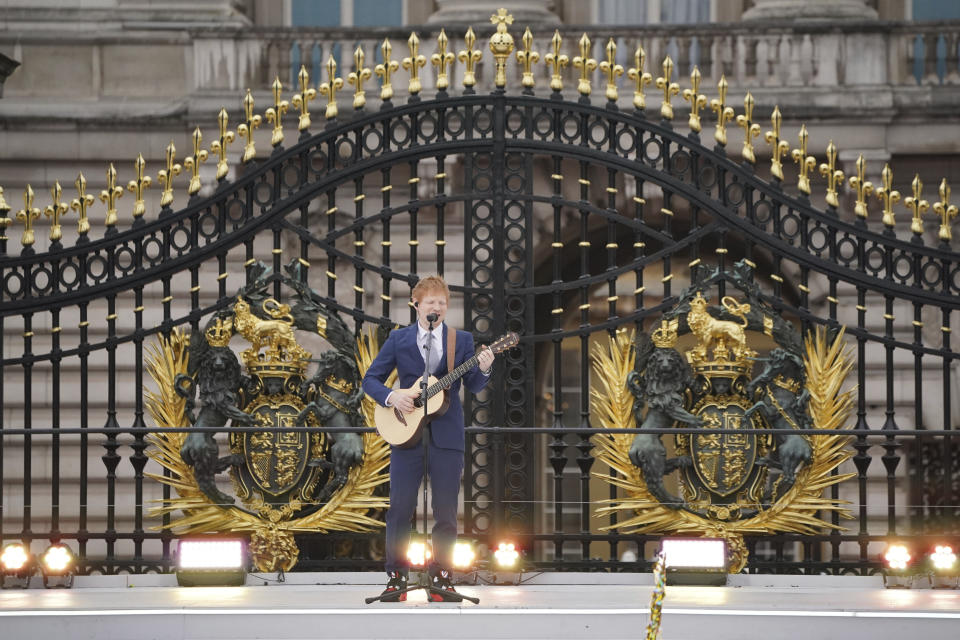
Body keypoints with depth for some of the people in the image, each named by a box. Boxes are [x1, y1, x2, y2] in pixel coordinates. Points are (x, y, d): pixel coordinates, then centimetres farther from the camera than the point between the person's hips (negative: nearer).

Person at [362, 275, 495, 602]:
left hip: (447, 435, 1)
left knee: (446, 511, 1)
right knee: (400, 508, 0)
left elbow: (473, 386, 1)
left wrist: (483, 369, -19)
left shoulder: (462, 340, 7)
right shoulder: (399, 339, 5)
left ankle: (441, 576, 10)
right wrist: (391, 396, -13)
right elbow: (371, 379, 5)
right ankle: (396, 577, 8)